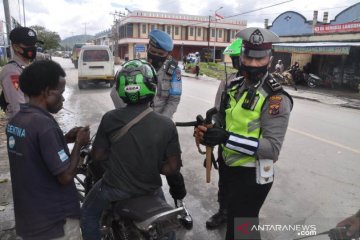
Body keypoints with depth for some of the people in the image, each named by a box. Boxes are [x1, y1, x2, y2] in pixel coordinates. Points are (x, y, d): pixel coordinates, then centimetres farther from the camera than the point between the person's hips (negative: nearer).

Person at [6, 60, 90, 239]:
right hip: (54, 222, -7)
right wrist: (79, 143, -11)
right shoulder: (44, 124, -26)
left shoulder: (15, 121, 1)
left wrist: (65, 139, 5)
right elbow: (65, 176, -23)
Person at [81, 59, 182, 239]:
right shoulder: (166, 124, -17)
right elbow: (173, 167, -13)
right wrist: (153, 167, 4)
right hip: (150, 189, 1)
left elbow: (97, 156, -7)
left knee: (89, 215, 31)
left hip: (115, 188, -1)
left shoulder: (110, 118, -18)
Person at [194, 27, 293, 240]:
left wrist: (227, 139, -35)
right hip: (231, 168, 8)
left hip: (252, 176, -8)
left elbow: (272, 148, -27)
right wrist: (209, 131, -6)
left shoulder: (275, 98, -21)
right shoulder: (236, 86, 4)